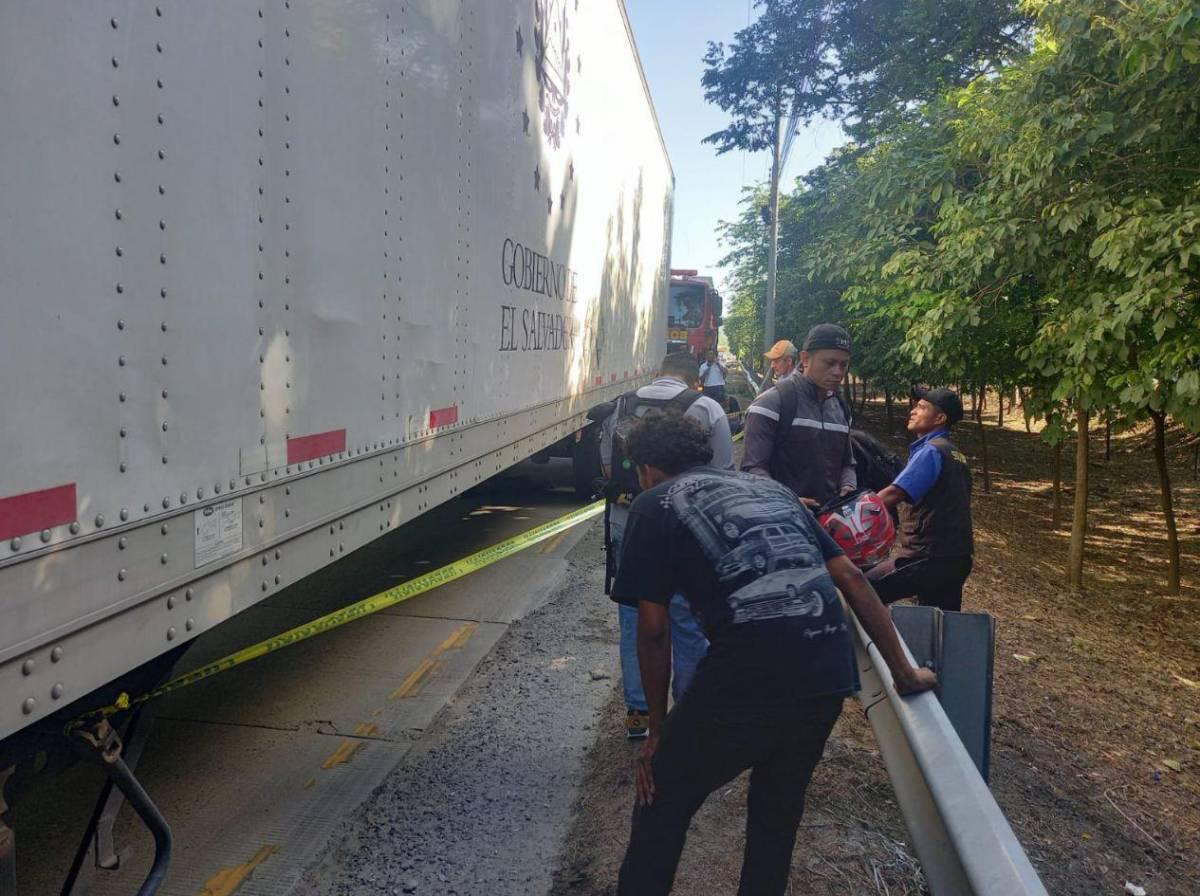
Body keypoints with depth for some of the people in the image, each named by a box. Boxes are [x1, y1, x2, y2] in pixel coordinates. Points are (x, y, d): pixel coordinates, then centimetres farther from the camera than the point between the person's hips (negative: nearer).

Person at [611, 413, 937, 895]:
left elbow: (653, 630, 4)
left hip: (748, 677, -6)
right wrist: (904, 673, 23)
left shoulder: (656, 505, 7)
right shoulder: (772, 487, 23)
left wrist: (657, 730, 15)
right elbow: (851, 577, 18)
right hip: (831, 676, 6)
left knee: (663, 800, 18)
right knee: (780, 808, 29)